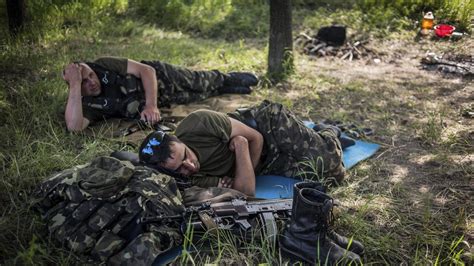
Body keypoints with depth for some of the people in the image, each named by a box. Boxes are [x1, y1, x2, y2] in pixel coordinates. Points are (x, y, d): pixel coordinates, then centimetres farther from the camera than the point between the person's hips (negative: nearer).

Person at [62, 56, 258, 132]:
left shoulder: (103, 66, -27)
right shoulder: (85, 105, -26)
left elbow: (147, 70, -26)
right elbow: (74, 127, -47)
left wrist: (152, 105, -37)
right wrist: (75, 85, -49)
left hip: (159, 77, -1)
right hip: (151, 105, 1)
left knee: (202, 83, 18)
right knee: (202, 95, 16)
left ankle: (227, 79, 52)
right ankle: (227, 88, 46)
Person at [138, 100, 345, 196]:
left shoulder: (200, 122, -35)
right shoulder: (190, 179, -30)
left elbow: (256, 138, -20)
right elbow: (247, 191, -31)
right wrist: (240, 144, -36)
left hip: (270, 122, -2)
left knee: (333, 168, -6)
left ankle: (329, 135, 30)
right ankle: (325, 135, 29)